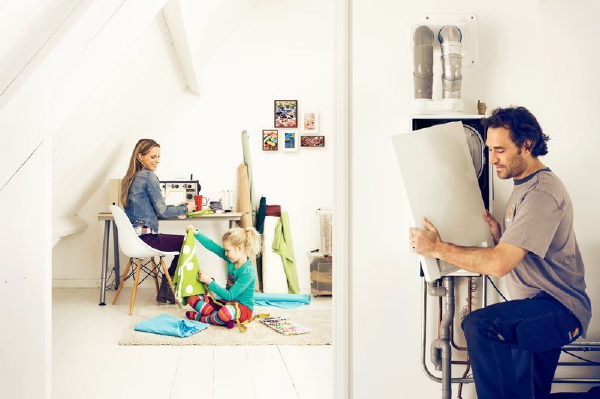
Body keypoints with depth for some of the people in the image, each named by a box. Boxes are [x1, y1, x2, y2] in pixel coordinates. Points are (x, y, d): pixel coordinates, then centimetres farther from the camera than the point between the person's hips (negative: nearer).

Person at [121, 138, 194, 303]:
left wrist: (176, 210, 16)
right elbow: (162, 211, -13)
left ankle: (165, 290, 20)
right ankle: (166, 289, 16)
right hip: (145, 238, -9)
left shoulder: (130, 178, 15)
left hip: (132, 238, 9)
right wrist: (185, 209, 2)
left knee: (183, 242, 20)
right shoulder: (149, 176, -12)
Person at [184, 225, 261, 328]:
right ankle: (221, 318, -23)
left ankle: (200, 318, -15)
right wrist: (196, 233, 0)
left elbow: (229, 295, -23)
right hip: (227, 302, 8)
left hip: (243, 308, -8)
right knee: (193, 298, -4)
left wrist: (209, 281, -20)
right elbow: (212, 245, 5)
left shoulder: (247, 272, -23)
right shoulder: (231, 259, -1)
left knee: (227, 312, -44)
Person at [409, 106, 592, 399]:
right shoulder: (524, 186, 13)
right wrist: (498, 233, -1)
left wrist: (438, 249, -22)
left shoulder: (542, 193, -22)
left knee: (480, 325, -31)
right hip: (539, 310, 11)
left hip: (560, 310, -11)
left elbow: (499, 264, -31)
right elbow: (513, 251, 18)